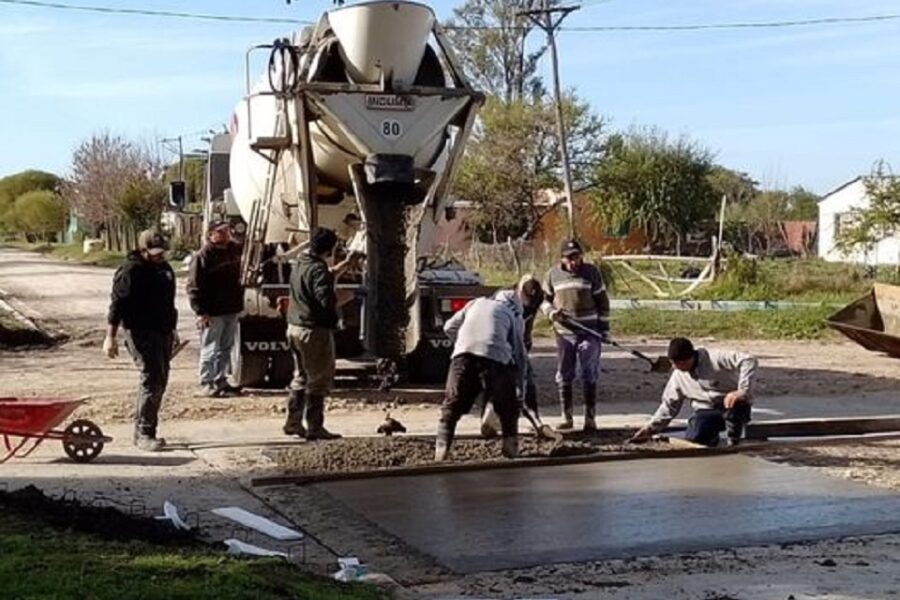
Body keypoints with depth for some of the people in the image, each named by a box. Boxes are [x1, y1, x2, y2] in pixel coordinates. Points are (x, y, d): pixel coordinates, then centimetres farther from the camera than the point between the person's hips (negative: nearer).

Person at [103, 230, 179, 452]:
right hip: (141, 333, -9)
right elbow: (117, 304, -15)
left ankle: (143, 431, 19)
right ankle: (144, 434, -9)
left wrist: (172, 329, 30)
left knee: (160, 381, 10)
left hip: (162, 333, 9)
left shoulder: (164, 269, 16)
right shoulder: (131, 271, -11)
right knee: (152, 379, -14)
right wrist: (111, 337, -19)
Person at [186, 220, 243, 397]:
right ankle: (207, 383, 7)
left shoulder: (235, 250, 8)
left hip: (232, 309, 7)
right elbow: (194, 287, -16)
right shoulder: (203, 256, -14)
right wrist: (200, 312, -20)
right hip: (212, 313, -7)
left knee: (226, 349, 15)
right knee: (210, 349, -1)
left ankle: (221, 381, 24)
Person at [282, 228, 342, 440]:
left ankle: (293, 422, 24)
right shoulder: (318, 269, -19)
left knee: (301, 376, 20)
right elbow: (327, 301, -28)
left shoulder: (300, 264, 10)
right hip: (315, 330, -9)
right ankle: (314, 427, 4)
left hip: (294, 327, 9)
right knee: (319, 380, 1)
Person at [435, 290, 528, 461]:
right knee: (507, 406, 19)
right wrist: (520, 387, 28)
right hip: (495, 354, -1)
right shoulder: (514, 316, 28)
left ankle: (442, 448, -4)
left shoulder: (476, 303, 34)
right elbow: (519, 354, 23)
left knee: (452, 405, 7)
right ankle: (510, 445, 18)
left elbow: (449, 327, 29)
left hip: (463, 352, 1)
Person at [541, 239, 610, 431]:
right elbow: (545, 299, 12)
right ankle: (566, 418, 15)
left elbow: (602, 301, 2)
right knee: (564, 376, 5)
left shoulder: (591, 272, -2)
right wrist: (551, 312, -9)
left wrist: (604, 328, -1)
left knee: (589, 376, -2)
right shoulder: (553, 275, 3)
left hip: (589, 331, -2)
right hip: (564, 332, 2)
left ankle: (590, 418, 5)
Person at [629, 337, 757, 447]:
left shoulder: (715, 358, -17)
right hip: (707, 411, 4)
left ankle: (734, 443, -10)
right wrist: (651, 428, 3)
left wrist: (742, 391, -35)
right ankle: (712, 436, 13)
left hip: (735, 407, -4)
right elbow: (669, 405, 11)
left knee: (733, 405, -40)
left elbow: (748, 361, -25)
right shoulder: (678, 376, 2)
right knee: (692, 438, -25)